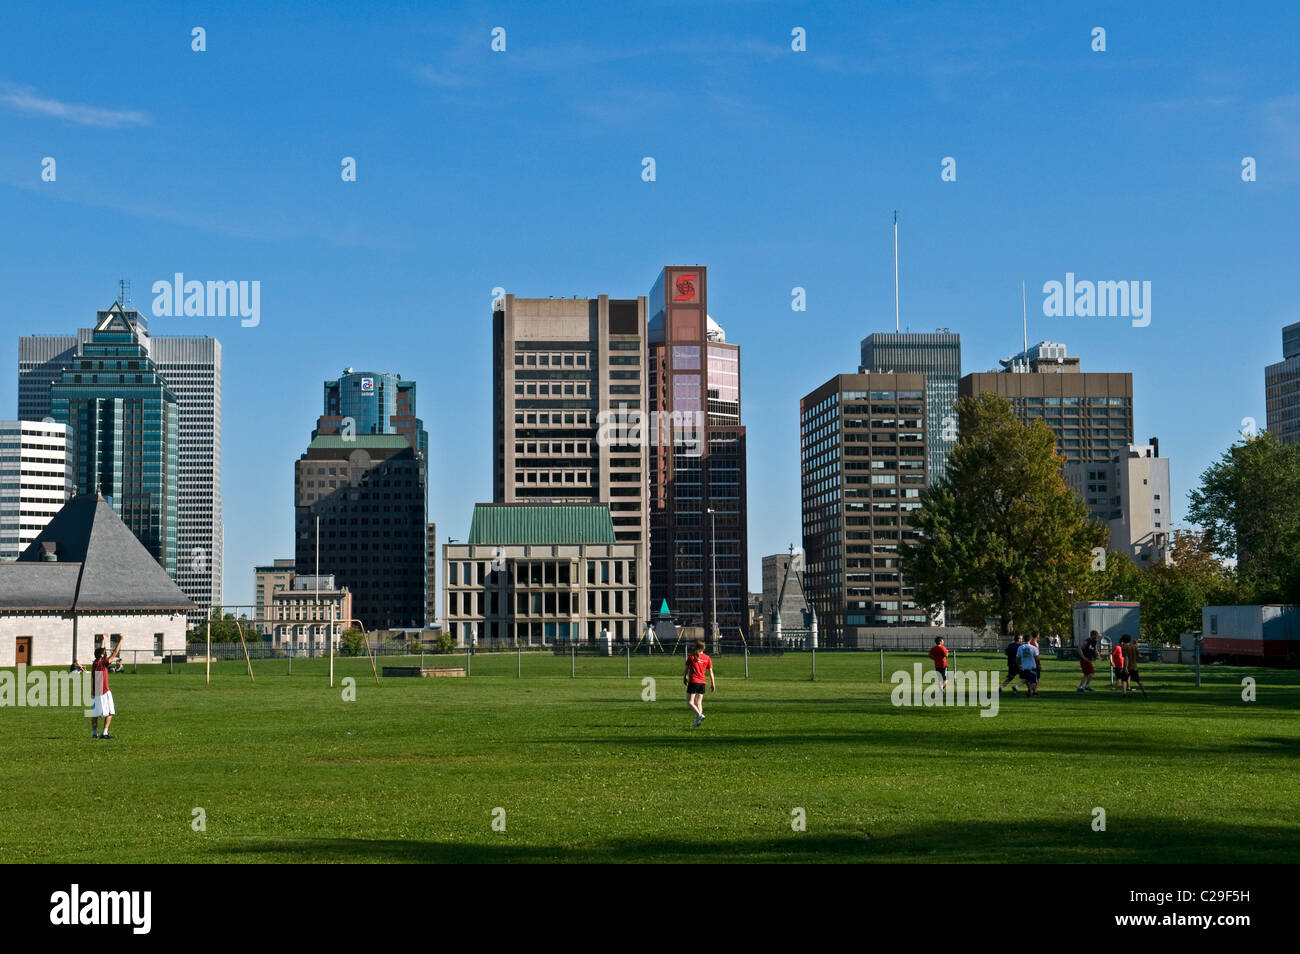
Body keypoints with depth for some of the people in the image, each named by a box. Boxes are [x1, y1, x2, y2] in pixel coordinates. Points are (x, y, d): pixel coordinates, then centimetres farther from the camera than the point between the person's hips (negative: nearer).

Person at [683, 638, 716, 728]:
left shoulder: (691, 657, -3)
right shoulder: (707, 658, 5)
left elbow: (687, 669, 6)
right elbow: (710, 672, 5)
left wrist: (685, 677, 25)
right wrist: (713, 684, 12)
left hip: (693, 681, -4)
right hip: (702, 682, 4)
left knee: (690, 702, -4)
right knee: (699, 703, 12)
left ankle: (699, 715, -25)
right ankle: (697, 721, 5)